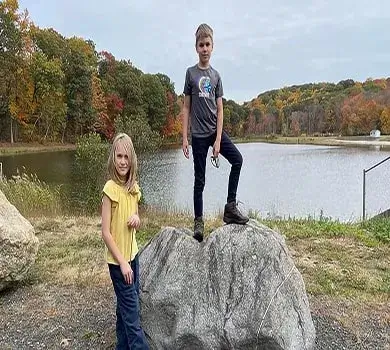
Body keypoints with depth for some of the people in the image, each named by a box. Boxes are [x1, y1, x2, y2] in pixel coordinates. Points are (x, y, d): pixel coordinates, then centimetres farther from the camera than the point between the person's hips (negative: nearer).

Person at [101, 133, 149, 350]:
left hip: (133, 254, 7)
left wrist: (137, 219, -11)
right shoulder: (111, 188, -19)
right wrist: (122, 263, -18)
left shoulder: (133, 186, 1)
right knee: (132, 312, 1)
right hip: (118, 260, -7)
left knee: (126, 307, 20)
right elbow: (105, 233, -18)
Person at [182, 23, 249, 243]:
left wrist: (218, 140, -8)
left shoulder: (216, 75, 7)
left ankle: (231, 207, -1)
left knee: (237, 159, -13)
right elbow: (186, 107, 0)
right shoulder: (191, 73, 1)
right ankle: (198, 221, 14)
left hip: (216, 131, 3)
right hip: (198, 134, -3)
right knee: (200, 180, 2)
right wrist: (185, 138, -5)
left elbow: (220, 109, 2)